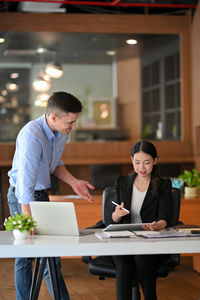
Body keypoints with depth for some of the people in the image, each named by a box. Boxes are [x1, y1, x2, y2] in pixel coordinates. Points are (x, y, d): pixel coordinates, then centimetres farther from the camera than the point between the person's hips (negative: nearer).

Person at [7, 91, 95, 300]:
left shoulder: (62, 133, 0)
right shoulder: (32, 135, -29)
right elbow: (26, 183, -33)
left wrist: (73, 182, 1)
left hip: (42, 194, 8)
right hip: (23, 198, -8)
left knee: (24, 255, 14)